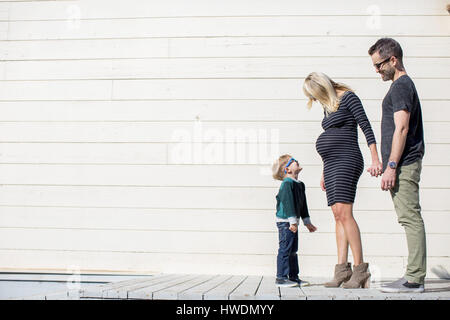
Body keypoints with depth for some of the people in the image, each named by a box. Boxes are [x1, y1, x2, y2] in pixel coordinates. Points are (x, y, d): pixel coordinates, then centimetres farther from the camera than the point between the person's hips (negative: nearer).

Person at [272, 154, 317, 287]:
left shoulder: (300, 184, 15)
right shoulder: (287, 183, -15)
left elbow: (302, 205, 21)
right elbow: (288, 202, -22)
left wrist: (307, 222, 21)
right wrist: (292, 221, -26)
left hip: (293, 223, 10)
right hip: (285, 221, -10)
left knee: (293, 250, 14)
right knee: (285, 249, -7)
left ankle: (293, 277, 22)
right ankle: (281, 278, -2)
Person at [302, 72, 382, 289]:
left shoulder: (348, 97, -3)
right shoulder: (327, 106, 21)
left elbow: (366, 126, -9)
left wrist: (375, 159, -17)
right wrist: (325, 172, 26)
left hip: (347, 161, -8)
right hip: (331, 165, 8)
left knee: (344, 213, -17)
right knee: (338, 216, 1)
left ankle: (360, 269, -15)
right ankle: (342, 269, 0)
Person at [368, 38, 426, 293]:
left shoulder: (401, 85, -9)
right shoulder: (404, 84, 22)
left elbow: (401, 129, -18)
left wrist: (391, 166, -20)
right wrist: (389, 165, 22)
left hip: (404, 163, -10)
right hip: (405, 164, 10)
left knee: (410, 217, -9)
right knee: (410, 218, 9)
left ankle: (415, 279, -6)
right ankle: (415, 277, 14)